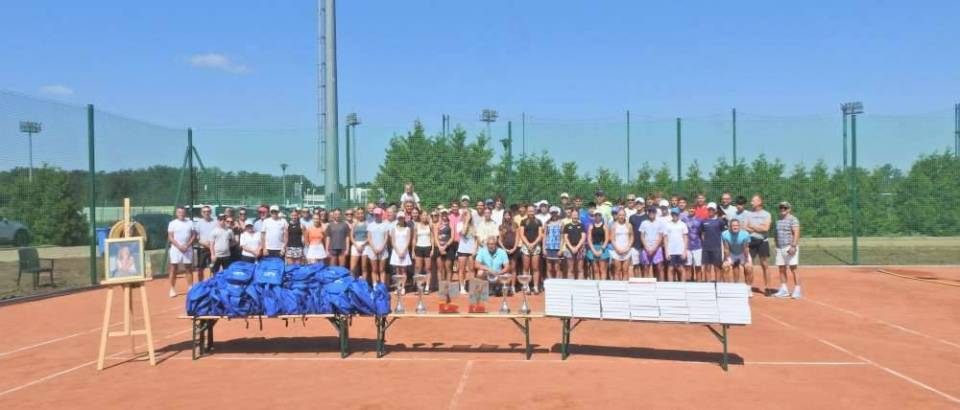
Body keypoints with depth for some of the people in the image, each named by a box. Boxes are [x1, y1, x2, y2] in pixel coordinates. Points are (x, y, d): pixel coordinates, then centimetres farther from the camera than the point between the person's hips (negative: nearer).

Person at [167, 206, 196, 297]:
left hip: (188, 248, 2)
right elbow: (170, 237, -4)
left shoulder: (190, 223, 7)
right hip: (176, 249, -2)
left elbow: (194, 236, 4)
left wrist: (187, 245, -9)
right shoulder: (172, 223, 1)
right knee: (173, 269, -1)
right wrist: (179, 246, -14)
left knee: (189, 268, 5)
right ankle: (172, 289, 4)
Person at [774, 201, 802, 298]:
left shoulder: (793, 219, -6)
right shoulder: (779, 221, 17)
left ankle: (797, 290, -5)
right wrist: (777, 247, 16)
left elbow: (796, 233, -15)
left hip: (790, 247, -7)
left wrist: (793, 246, -24)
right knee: (781, 269, 7)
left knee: (793, 268, -8)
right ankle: (784, 290, 13)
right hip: (780, 248, 7)